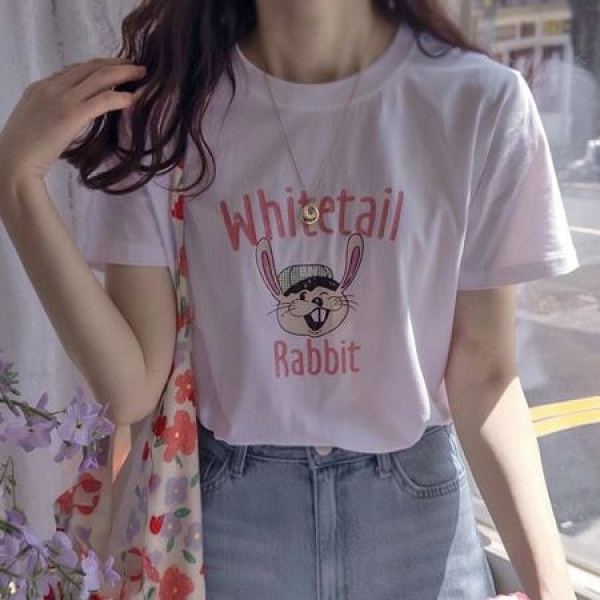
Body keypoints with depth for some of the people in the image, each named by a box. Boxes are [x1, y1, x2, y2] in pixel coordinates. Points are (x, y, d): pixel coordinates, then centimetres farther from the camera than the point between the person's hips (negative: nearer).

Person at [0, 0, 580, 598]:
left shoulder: (479, 101, -13)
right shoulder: (163, 99, -10)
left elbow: (481, 372, -7)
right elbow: (130, 387, -13)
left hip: (415, 503, 1)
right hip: (226, 509, 1)